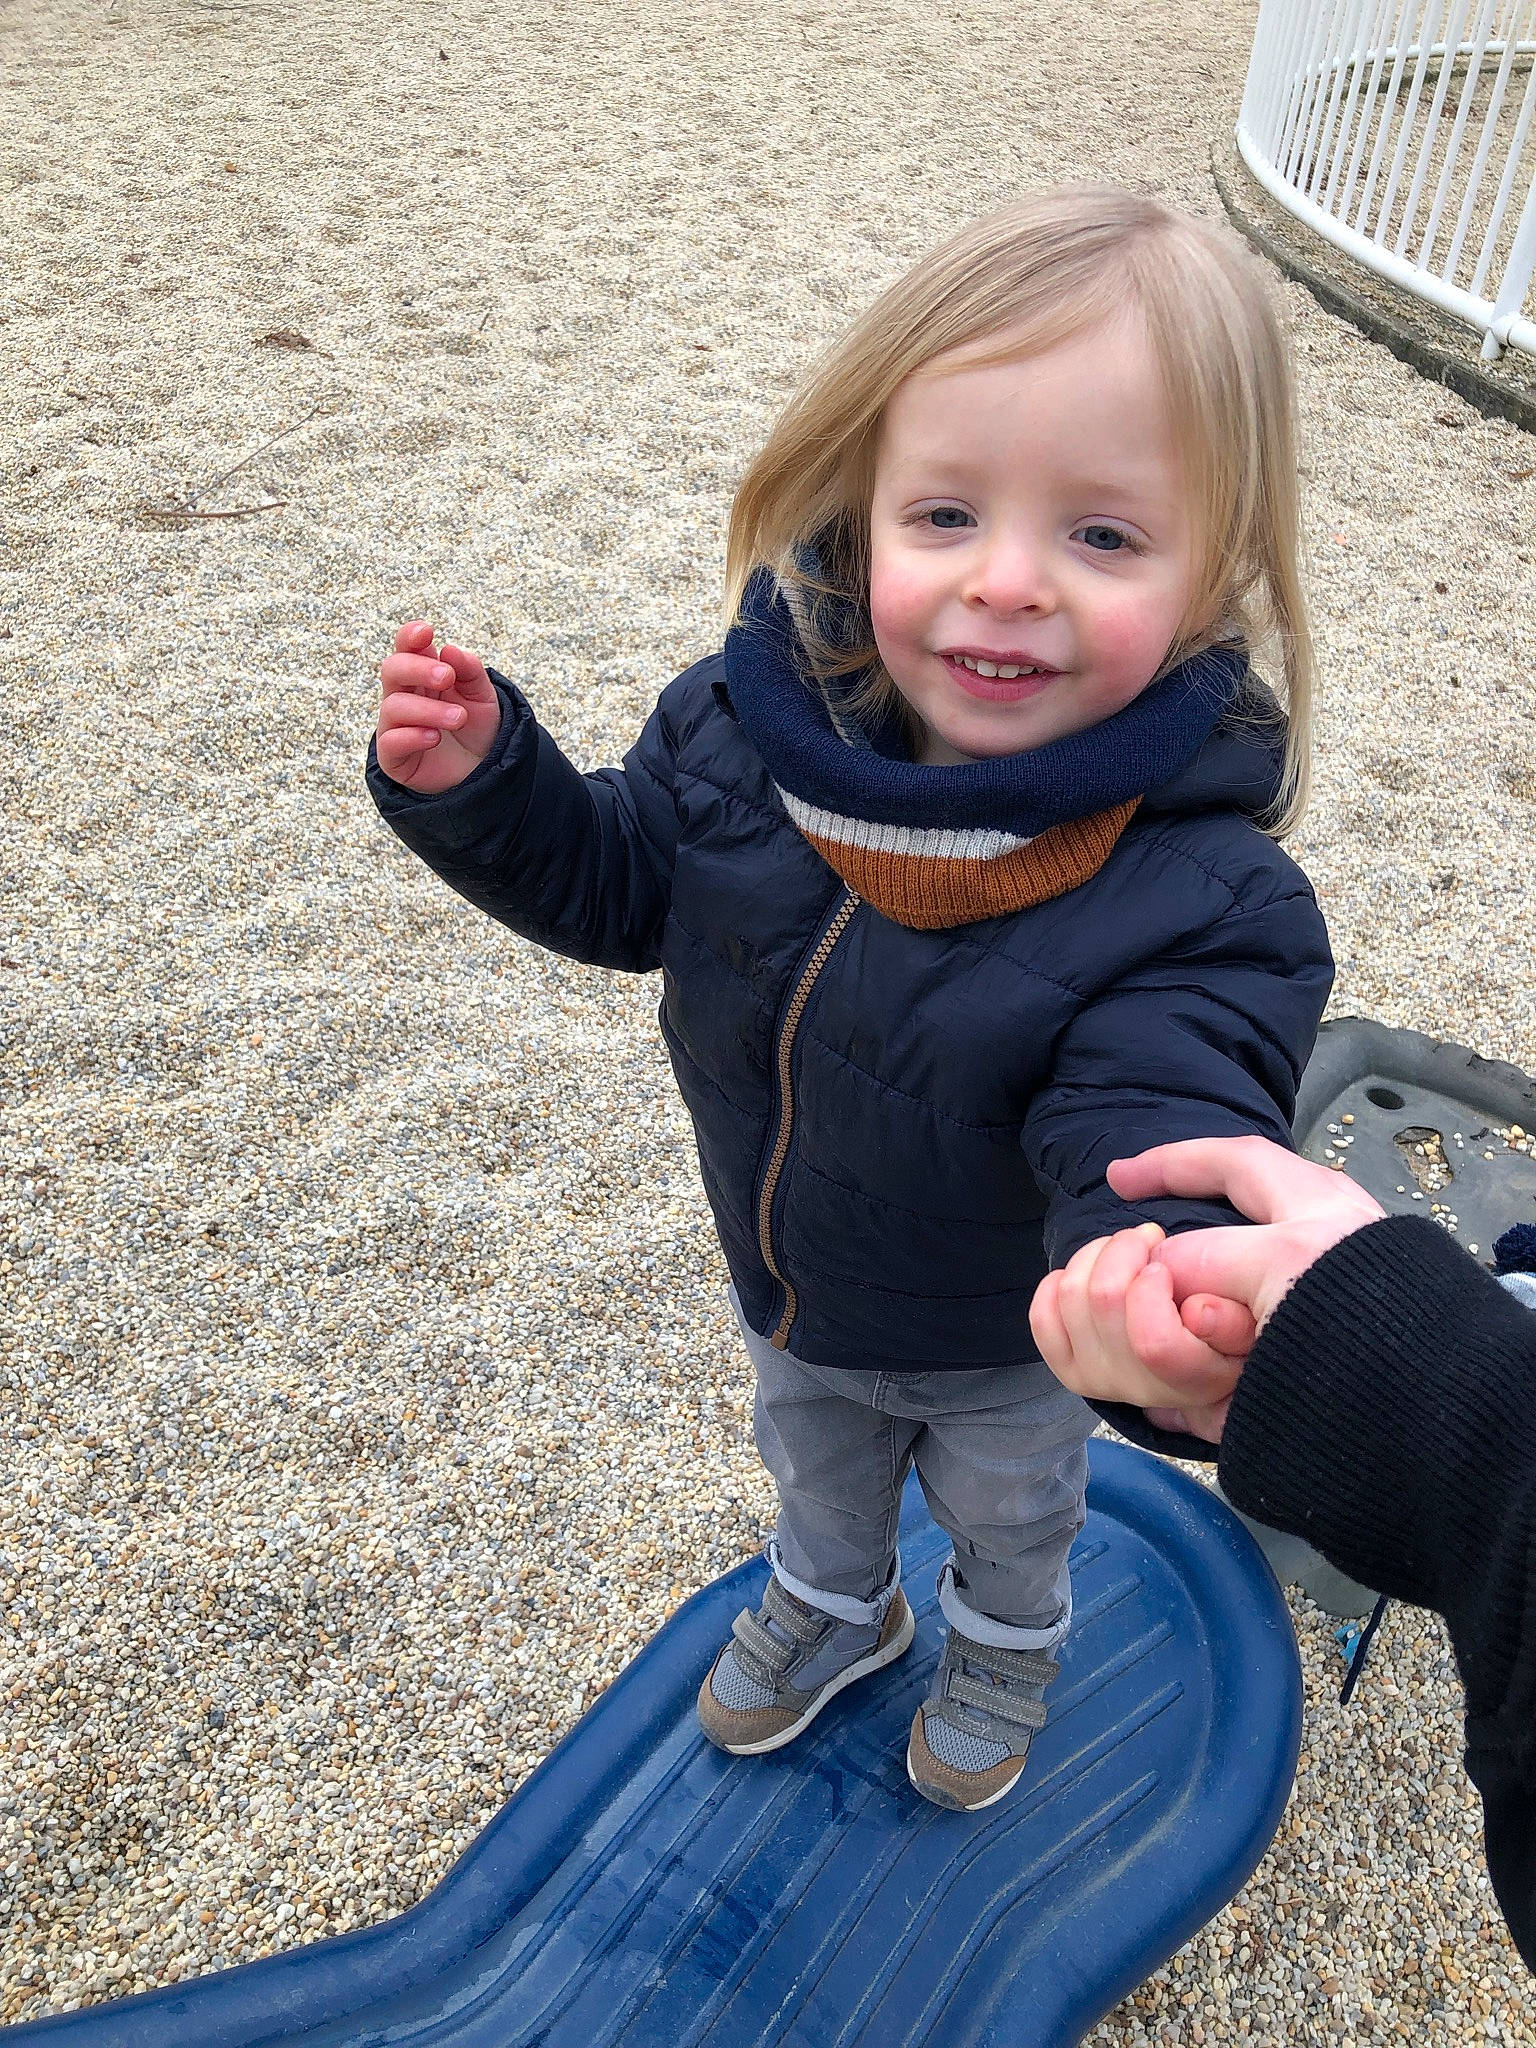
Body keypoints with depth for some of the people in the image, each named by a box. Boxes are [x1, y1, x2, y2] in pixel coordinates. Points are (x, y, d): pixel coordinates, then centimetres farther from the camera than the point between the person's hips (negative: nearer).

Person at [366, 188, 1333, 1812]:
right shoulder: (755, 723, -24)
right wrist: (484, 783, -28)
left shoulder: (1201, 895, -37)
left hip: (1001, 1348, -3)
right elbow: (624, 881, -9)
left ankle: (1005, 1649, 68)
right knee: (813, 1461, 35)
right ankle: (832, 1604, 71)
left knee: (1010, 1508, 32)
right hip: (785, 1289, 4)